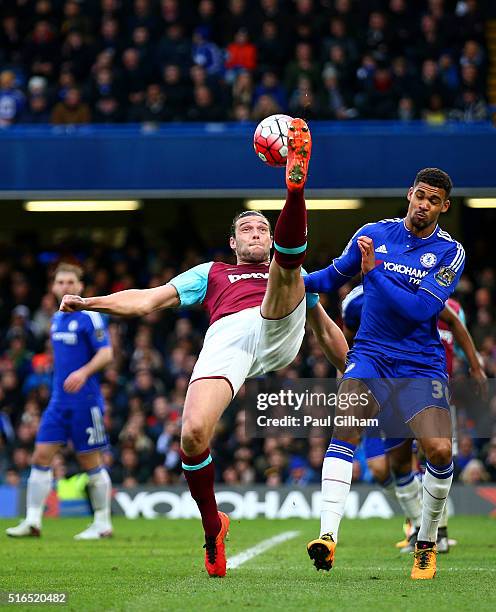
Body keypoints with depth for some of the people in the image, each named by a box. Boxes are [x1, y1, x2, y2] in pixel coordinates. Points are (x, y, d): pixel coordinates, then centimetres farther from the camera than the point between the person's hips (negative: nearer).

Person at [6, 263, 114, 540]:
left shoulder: (89, 317, -9)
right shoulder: (57, 318, 14)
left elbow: (106, 353, -16)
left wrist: (84, 372, -29)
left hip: (85, 401, -7)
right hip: (59, 400, 7)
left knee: (91, 462, -1)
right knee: (41, 456, -1)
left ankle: (103, 524, 10)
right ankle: (33, 521, 0)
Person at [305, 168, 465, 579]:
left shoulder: (450, 252, -4)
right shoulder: (374, 234, 4)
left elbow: (421, 308, -16)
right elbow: (333, 277, 17)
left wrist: (374, 271, -20)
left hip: (421, 363, -1)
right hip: (371, 355, 1)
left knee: (440, 450, -16)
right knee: (346, 428, -25)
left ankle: (427, 543, 8)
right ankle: (328, 535, -32)